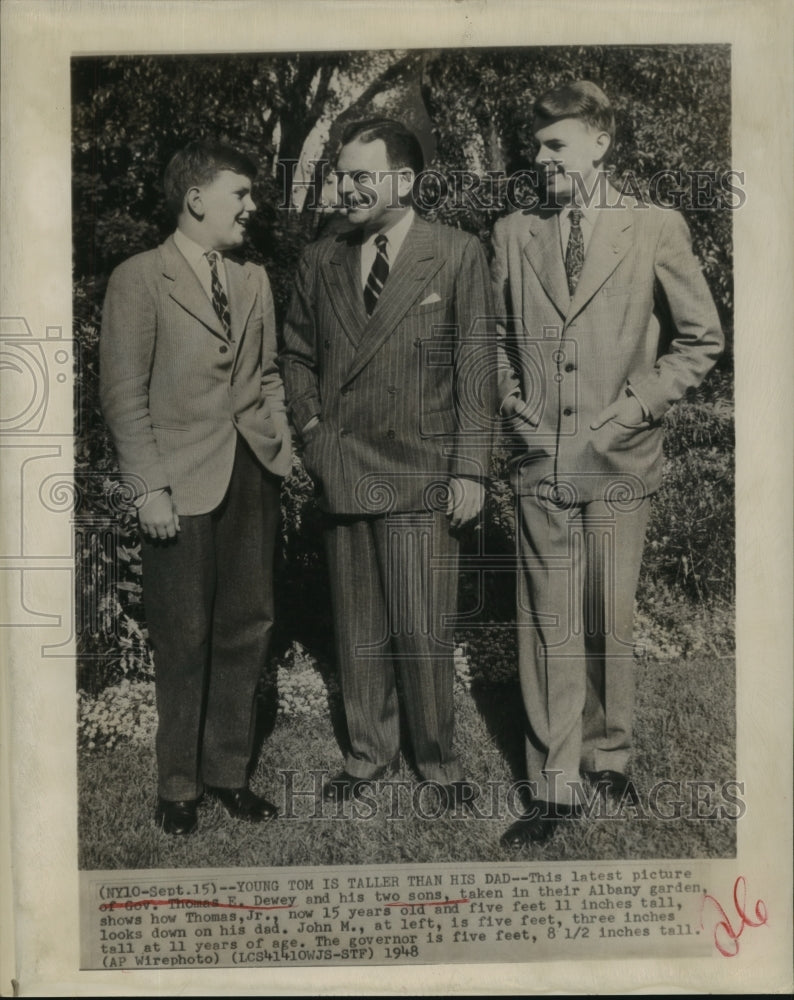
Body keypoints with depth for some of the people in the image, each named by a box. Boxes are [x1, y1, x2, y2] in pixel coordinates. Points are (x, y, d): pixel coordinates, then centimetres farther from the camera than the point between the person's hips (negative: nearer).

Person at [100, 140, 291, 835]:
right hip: (183, 486, -5)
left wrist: (279, 440, 7)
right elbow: (124, 395, -6)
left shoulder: (253, 282, 15)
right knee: (185, 640, 3)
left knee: (247, 629, 9)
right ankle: (179, 785, 20)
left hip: (253, 476, 6)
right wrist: (149, 488, -12)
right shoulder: (139, 280, -3)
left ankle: (229, 770, 25)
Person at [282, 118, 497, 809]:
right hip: (342, 474, 4)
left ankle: (438, 756, 24)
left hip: (423, 477, -3)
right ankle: (369, 752, 30)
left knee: (424, 632, 2)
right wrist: (311, 426, 5)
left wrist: (471, 470, -7)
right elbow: (297, 354, 21)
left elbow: (477, 369, -3)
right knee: (358, 631, 12)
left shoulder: (458, 254, 0)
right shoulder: (321, 261, 11)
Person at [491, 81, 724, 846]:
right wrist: (513, 408, 3)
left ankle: (608, 756, 30)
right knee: (548, 627, 4)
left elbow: (701, 338, 5)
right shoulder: (513, 234, 8)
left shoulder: (656, 229, 1)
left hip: (618, 463, -1)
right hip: (540, 463, 2)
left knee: (611, 621, 8)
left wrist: (634, 408, -3)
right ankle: (555, 786, 15)